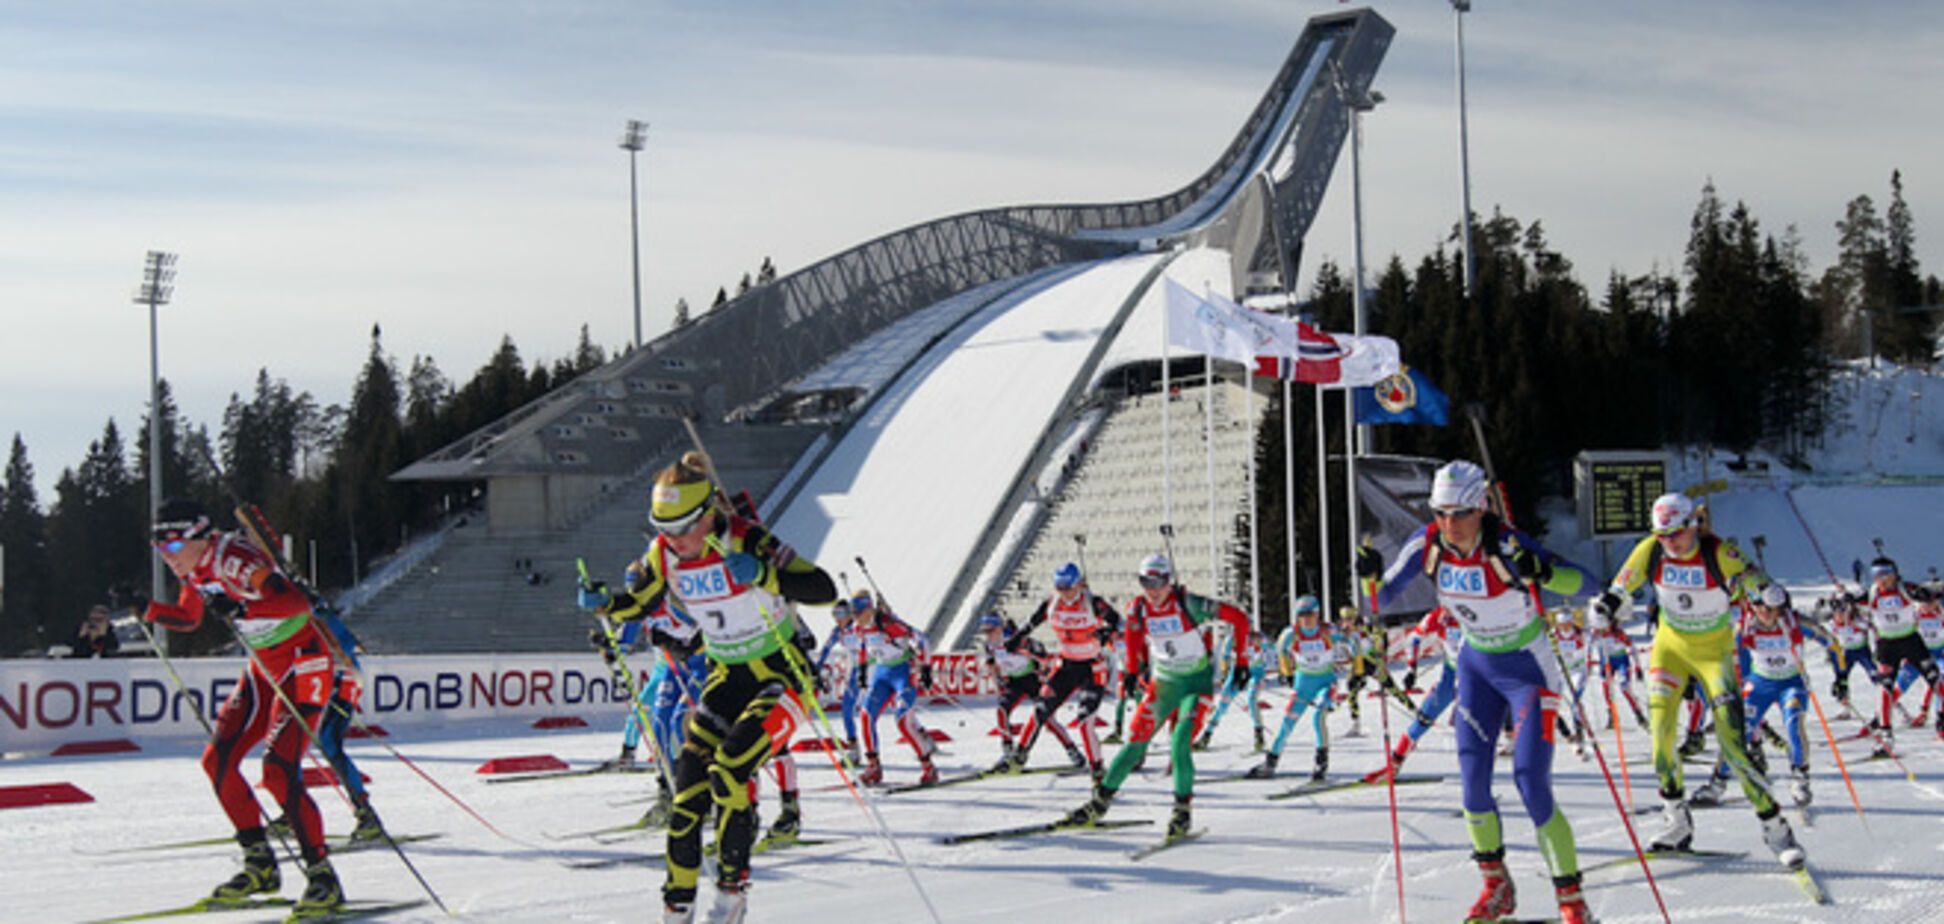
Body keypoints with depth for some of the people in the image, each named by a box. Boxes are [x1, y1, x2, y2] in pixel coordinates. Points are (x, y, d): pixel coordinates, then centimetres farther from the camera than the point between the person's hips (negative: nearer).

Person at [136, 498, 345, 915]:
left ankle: (323, 877, -11)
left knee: (279, 772, -18)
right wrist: (148, 611, 4)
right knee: (218, 760, 4)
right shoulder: (196, 569, 3)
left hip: (305, 665, -9)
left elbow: (298, 601, -35)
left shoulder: (234, 558, -24)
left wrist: (243, 609, -48)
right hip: (265, 669, 9)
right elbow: (188, 618, 22)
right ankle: (260, 864, 15)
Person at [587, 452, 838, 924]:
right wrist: (605, 602, -12)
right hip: (728, 674, 6)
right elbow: (638, 602, 10)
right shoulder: (664, 554, -7)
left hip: (781, 669, -6)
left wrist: (763, 574, -43)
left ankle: (732, 886, -1)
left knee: (728, 771, -20)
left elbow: (824, 590, -28)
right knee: (690, 786, -3)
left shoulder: (746, 542, -24)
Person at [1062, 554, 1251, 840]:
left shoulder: (1188, 604, -22)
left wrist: (1241, 661, -12)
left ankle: (1183, 809, -2)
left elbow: (1238, 618, -15)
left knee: (1180, 745, -18)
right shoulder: (1138, 609, -9)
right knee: (1135, 741, 1)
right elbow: (1134, 635, 14)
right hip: (1163, 682, 4)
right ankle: (1100, 801, 11)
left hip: (1198, 682, -4)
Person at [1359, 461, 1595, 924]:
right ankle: (1496, 886, 20)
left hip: (1529, 669, -5)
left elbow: (1584, 581, -33)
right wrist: (1372, 576, -24)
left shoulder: (1505, 546, -28)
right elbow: (1383, 598, -3)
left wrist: (1542, 574, -52)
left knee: (1531, 785, -12)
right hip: (1477, 665, 5)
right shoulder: (1428, 545, -14)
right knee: (1473, 779, -1)